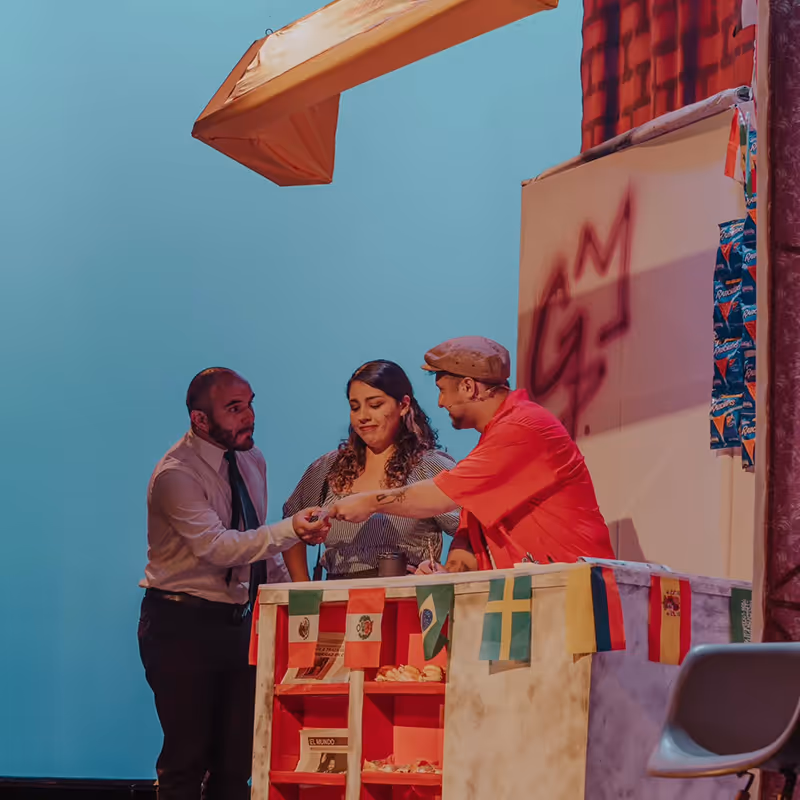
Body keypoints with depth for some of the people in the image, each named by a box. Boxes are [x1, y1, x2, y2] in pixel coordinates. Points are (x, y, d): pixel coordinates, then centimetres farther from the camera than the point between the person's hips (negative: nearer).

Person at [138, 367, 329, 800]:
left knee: (238, 757, 6)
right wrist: (290, 530, -38)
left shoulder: (251, 460, 9)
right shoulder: (176, 475, -16)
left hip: (238, 619, 7)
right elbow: (217, 546, -28)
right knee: (188, 756, -7)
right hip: (183, 623, -7)